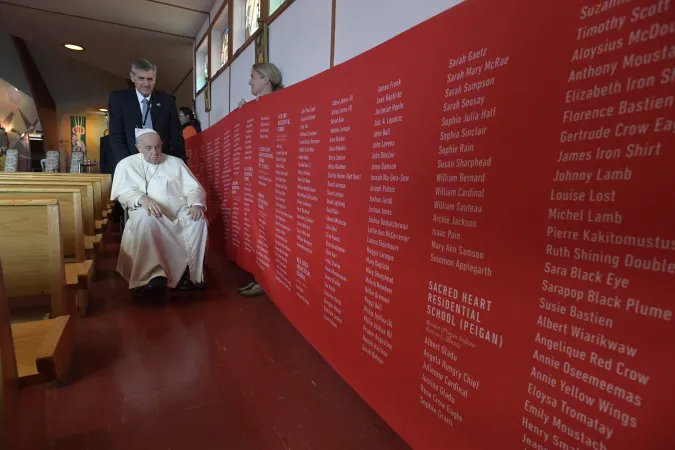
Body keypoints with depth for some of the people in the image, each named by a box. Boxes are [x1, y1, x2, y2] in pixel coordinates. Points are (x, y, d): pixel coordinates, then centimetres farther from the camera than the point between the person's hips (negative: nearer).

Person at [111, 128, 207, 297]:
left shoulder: (175, 162, 17)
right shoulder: (127, 164, 12)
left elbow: (194, 188, 8)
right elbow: (123, 192, -2)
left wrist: (196, 203, -16)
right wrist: (142, 199, -25)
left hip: (179, 213, 2)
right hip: (149, 214, -1)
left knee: (198, 220, -30)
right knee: (145, 218, -37)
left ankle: (189, 273, -27)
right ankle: (153, 274, -36)